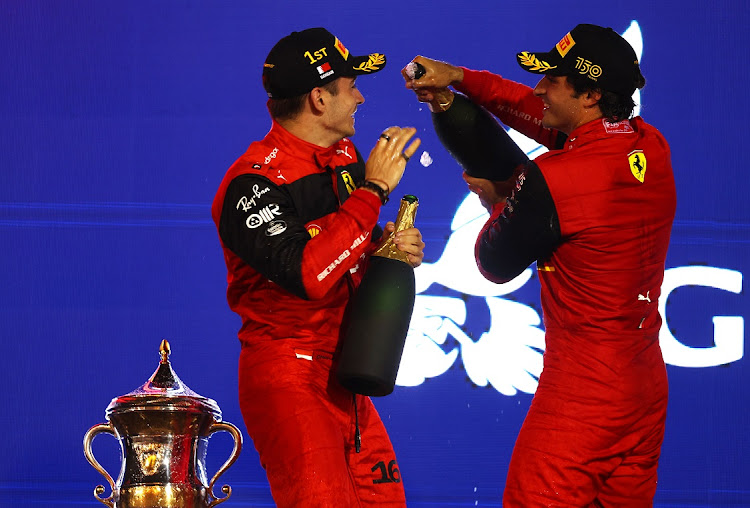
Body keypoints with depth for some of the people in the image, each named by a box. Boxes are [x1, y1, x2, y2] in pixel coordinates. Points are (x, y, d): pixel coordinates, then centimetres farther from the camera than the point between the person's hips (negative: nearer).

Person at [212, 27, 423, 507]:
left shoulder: (345, 158, 9)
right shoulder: (253, 182, -18)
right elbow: (309, 273, -31)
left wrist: (394, 246, -2)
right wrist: (373, 189, -25)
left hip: (344, 376, 8)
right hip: (288, 379, -8)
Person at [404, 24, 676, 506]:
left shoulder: (549, 180, -20)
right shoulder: (651, 147, 1)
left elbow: (495, 264, -3)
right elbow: (542, 117, 16)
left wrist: (497, 203, 16)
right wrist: (459, 78, 14)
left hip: (580, 398, -8)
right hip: (648, 387, 8)